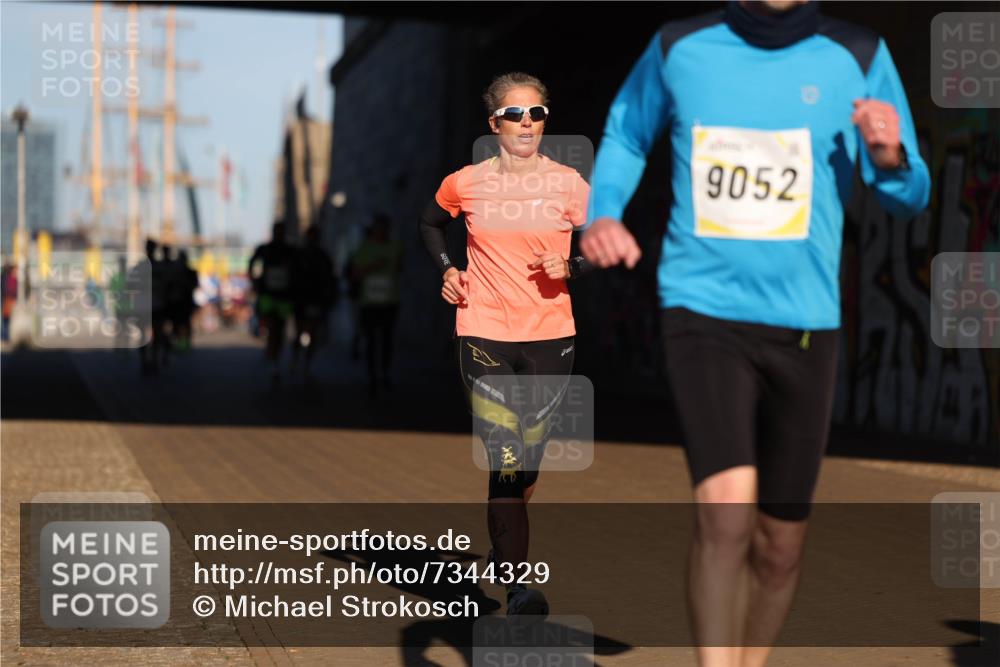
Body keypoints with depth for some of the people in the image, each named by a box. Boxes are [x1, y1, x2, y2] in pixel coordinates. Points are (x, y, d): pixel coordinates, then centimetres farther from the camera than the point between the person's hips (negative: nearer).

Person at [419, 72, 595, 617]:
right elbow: (429, 223, 23)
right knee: (505, 459, -11)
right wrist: (446, 269, 8)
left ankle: (504, 550, 32)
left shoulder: (569, 183, 2)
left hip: (550, 336, 1)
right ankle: (518, 585, -10)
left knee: (529, 457, 7)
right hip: (484, 335, -1)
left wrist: (569, 267, -9)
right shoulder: (465, 184, 3)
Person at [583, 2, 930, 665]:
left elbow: (910, 197, 5)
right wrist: (603, 213, 2)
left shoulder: (857, 57, 0)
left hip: (804, 324, 2)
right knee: (726, 511, -23)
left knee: (780, 545, 10)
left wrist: (889, 158, -18)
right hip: (704, 310, -2)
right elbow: (624, 136, 20)